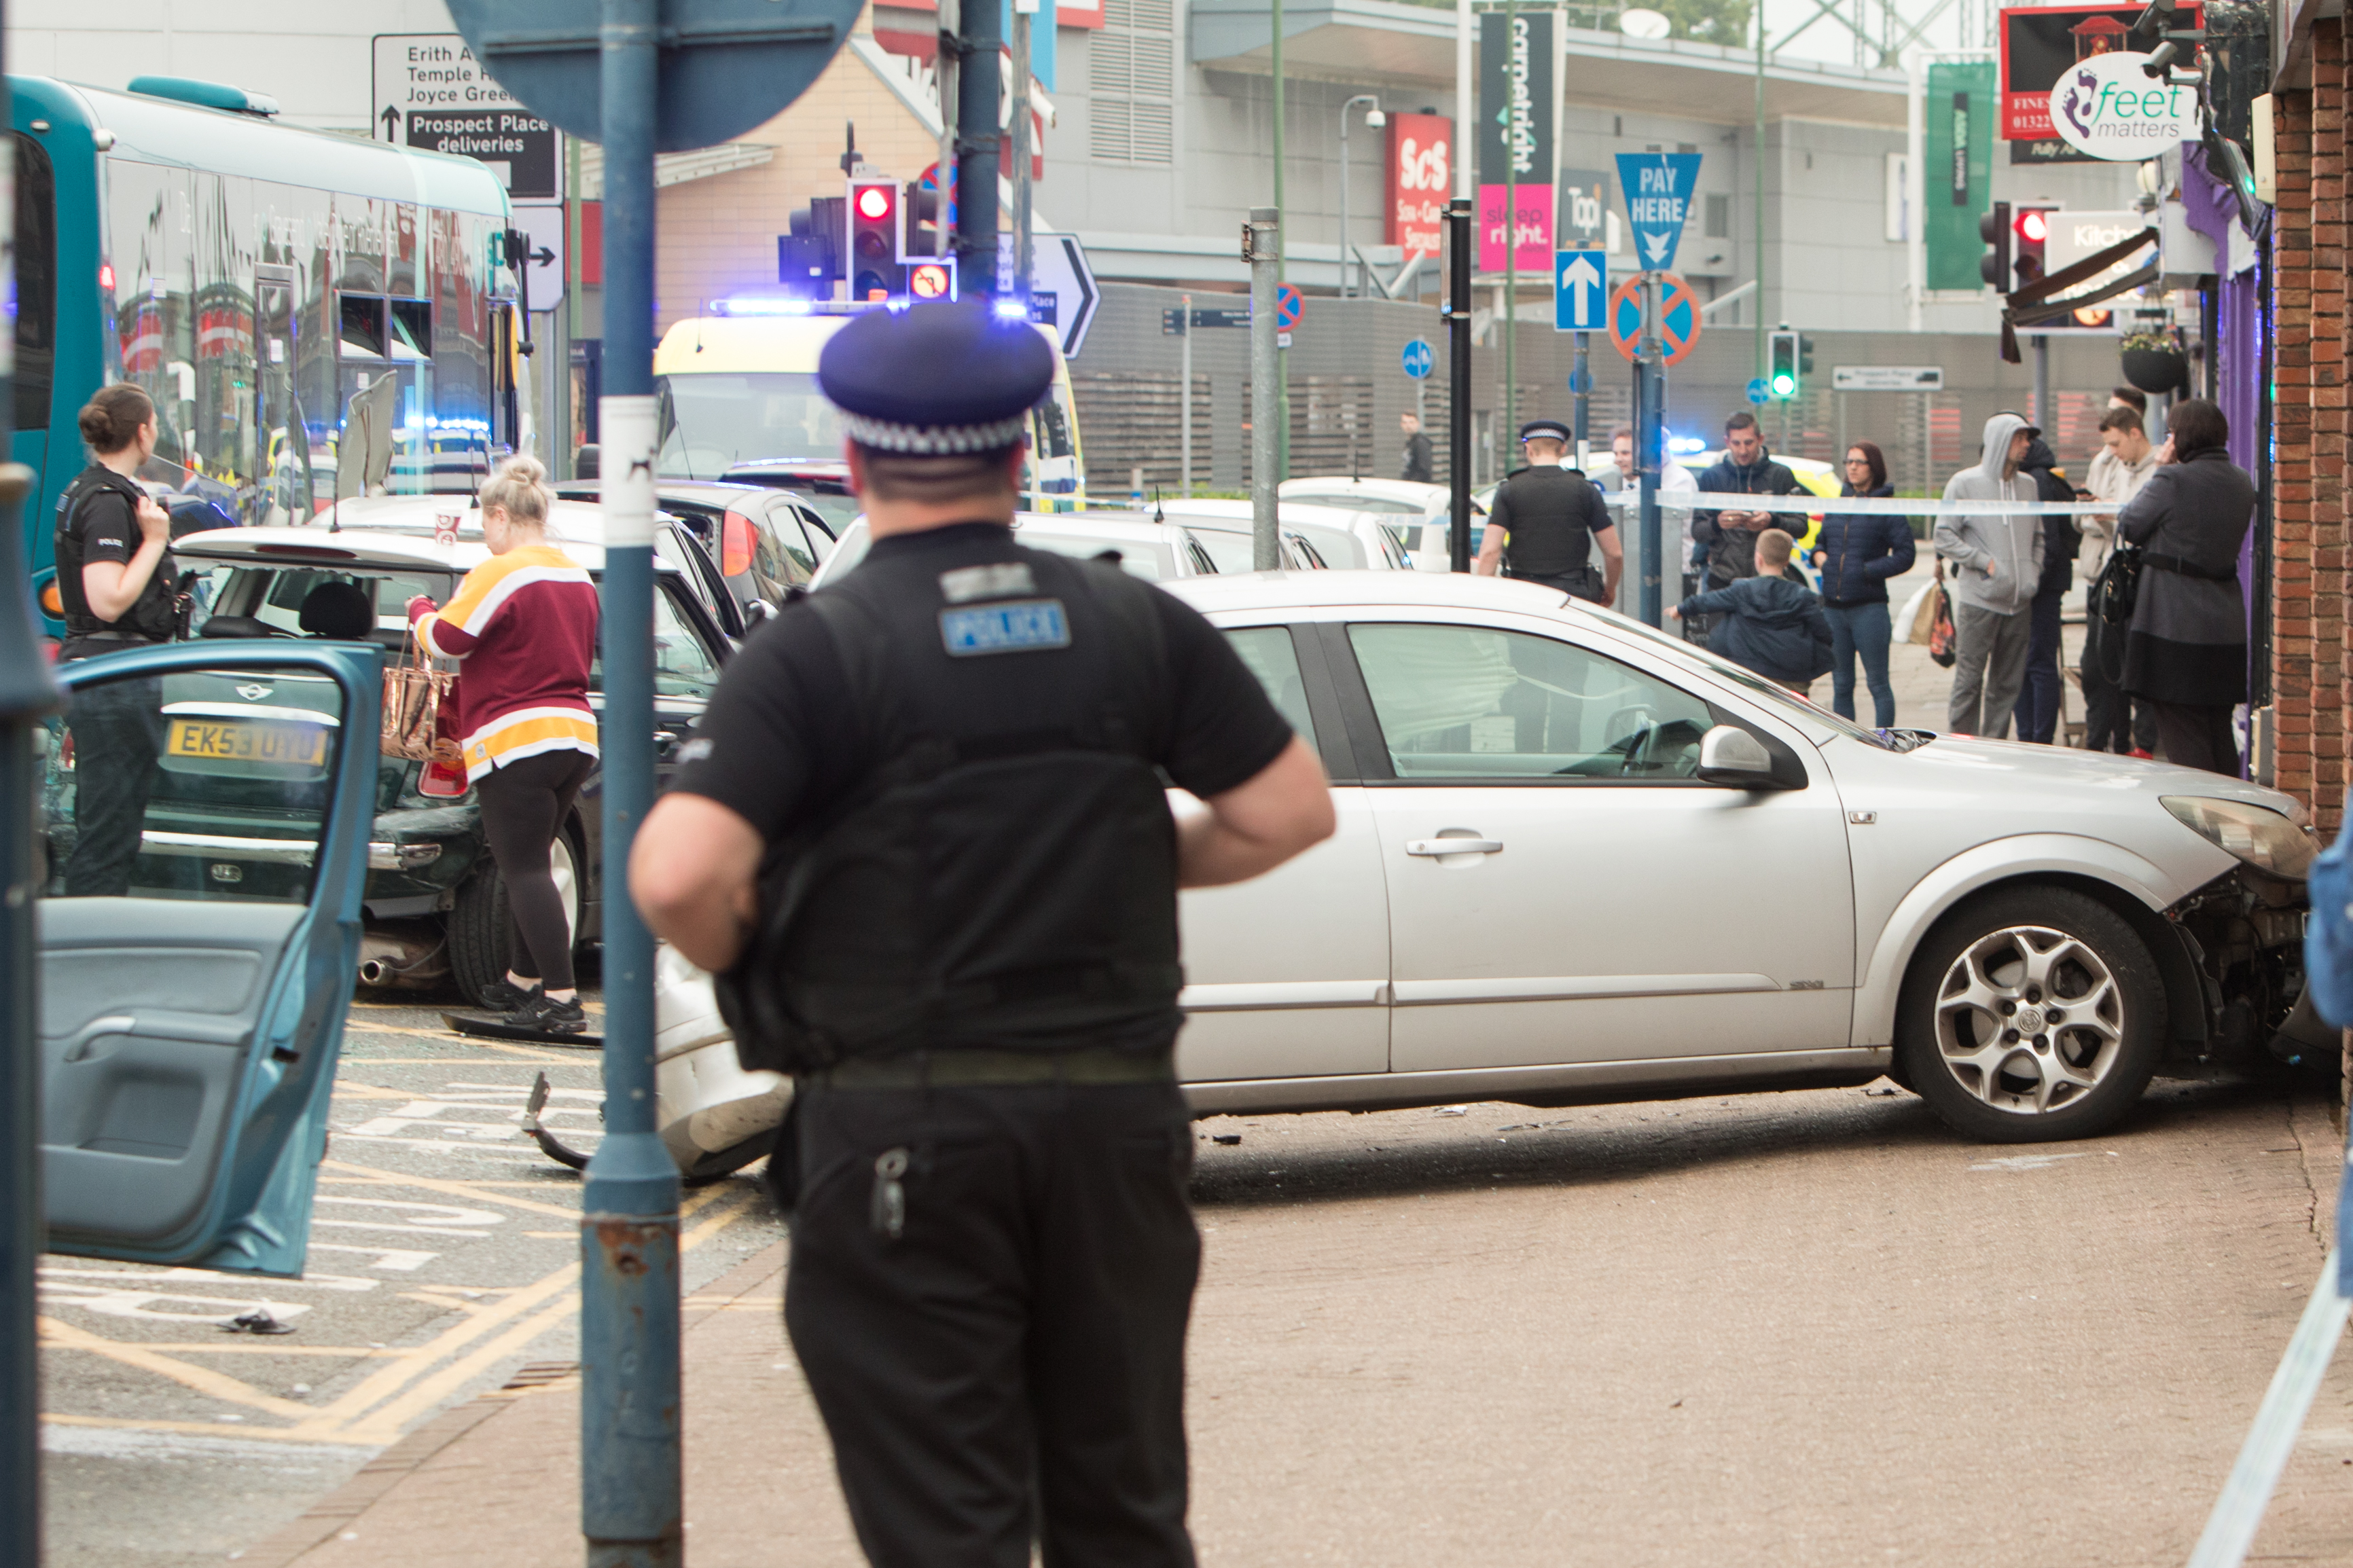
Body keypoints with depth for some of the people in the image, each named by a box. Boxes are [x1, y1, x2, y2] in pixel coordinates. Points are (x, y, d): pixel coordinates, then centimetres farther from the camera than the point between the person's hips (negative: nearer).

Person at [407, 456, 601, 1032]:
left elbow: (446, 639, -14)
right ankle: (523, 980, 30)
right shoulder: (578, 577, 13)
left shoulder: (502, 574, -13)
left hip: (516, 742, -8)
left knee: (525, 871, -7)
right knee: (530, 865, 21)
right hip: (576, 734, 8)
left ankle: (561, 996, -14)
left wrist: (419, 611, 7)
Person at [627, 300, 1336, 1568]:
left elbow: (678, 873, -20)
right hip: (1116, 1117, 4)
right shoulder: (1136, 625, 4)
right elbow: (1292, 810, 5)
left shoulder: (815, 652, -9)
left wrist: (730, 958, 1)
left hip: (901, 1131, -4)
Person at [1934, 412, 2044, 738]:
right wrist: (1986, 562, -12)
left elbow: (2038, 537, 23)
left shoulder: (2028, 485, 13)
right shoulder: (1965, 484, -2)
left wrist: (2033, 572, 6)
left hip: (2018, 603, 5)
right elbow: (1945, 539, -4)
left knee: (2007, 686, 7)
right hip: (1978, 602, -5)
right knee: (1969, 681, -5)